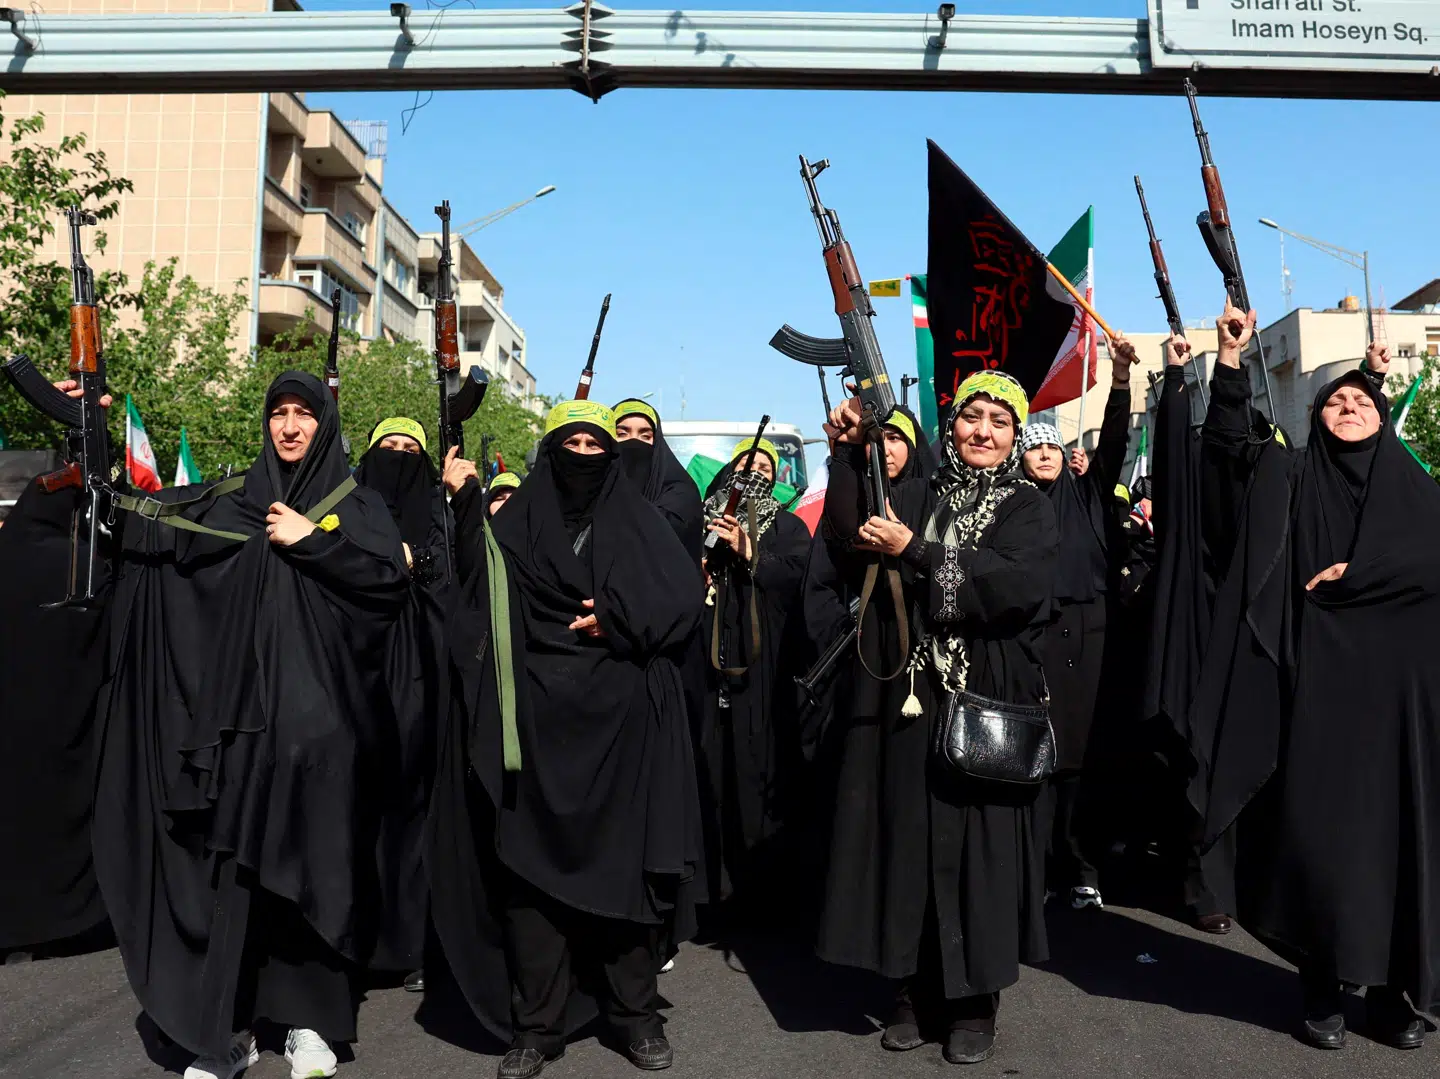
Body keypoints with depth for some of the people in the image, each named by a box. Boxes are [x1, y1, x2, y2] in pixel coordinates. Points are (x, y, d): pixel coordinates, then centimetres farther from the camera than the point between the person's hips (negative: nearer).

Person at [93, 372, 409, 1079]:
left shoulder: (357, 505, 9)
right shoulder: (232, 502, 15)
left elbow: (393, 581, -6)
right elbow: (153, 528, 8)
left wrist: (310, 541, -9)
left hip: (319, 715, -1)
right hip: (240, 708, 2)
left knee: (311, 865, 1)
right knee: (231, 867, -1)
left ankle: (309, 1020, 13)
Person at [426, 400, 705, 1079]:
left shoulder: (639, 523, 12)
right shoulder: (513, 526, 12)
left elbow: (683, 598, -1)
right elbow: (481, 615, 4)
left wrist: (620, 619, -10)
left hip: (620, 720, 0)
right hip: (537, 720, 0)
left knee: (622, 862, 1)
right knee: (531, 864, 0)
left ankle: (633, 1011, 14)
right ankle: (537, 1023, 10)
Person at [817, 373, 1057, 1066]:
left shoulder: (1029, 508, 3)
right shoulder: (914, 497, 12)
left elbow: (1018, 585, -16)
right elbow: (850, 552, -3)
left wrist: (916, 554, -18)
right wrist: (847, 458, -11)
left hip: (987, 705, -2)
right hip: (911, 699, 3)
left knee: (978, 845, 3)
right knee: (911, 841, 6)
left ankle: (975, 1001, 18)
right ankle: (919, 993, 21)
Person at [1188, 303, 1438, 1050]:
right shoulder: (1292, 480, 9)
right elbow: (1230, 442, -8)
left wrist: (1358, 571, -10)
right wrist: (1231, 361, -17)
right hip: (1317, 682, -2)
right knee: (1317, 832, -2)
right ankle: (1320, 985, 10)